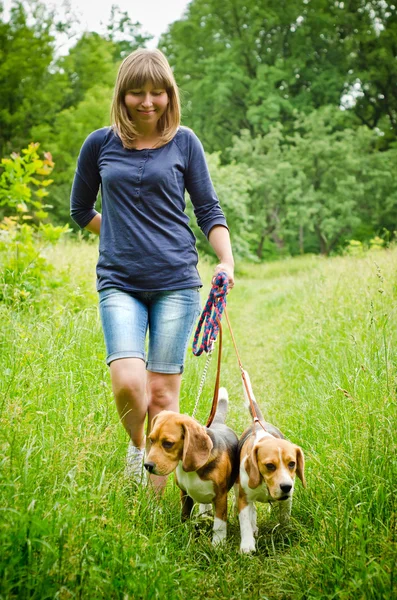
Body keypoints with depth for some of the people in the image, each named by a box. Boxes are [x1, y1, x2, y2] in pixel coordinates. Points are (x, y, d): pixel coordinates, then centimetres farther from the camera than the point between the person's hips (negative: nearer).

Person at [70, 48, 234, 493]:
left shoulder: (184, 142, 5)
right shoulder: (99, 144, 6)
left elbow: (208, 209, 6)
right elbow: (80, 211, 19)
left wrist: (227, 260, -8)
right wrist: (120, 237, 12)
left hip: (176, 281, 0)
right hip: (119, 282, 0)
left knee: (163, 392, 0)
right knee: (128, 382, -17)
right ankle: (136, 445, 18)